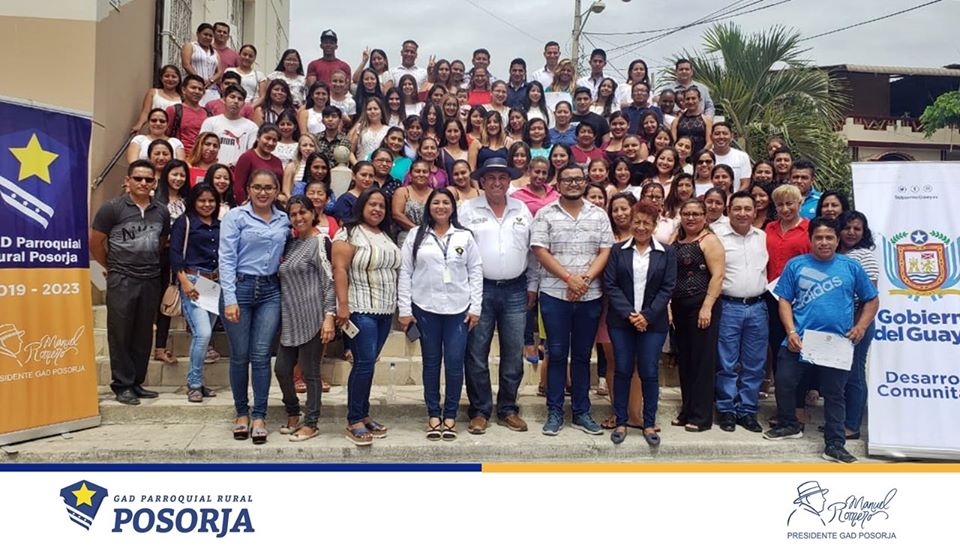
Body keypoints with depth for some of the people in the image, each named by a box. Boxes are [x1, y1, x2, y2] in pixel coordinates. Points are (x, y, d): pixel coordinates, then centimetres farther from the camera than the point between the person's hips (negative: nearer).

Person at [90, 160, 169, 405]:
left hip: (151, 281, 4)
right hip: (121, 281, -4)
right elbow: (94, 242, 0)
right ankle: (122, 385, 11)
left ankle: (137, 383, 20)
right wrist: (114, 266, 8)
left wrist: (149, 263, 14)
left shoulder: (161, 212, 8)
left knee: (143, 335, 10)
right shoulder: (112, 208, -5)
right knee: (120, 335, 2)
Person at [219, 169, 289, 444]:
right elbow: (226, 259, -7)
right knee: (240, 356, 5)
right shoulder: (235, 216, -2)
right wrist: (230, 299, -13)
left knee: (261, 355, 0)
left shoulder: (284, 220, 9)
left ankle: (259, 417, 8)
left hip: (270, 291, 3)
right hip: (240, 287, -2)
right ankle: (241, 413, 21)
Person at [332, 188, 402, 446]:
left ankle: (363, 415, 18)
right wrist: (343, 305, -20)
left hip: (385, 309, 7)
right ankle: (354, 422, -2)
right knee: (364, 362, -10)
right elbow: (339, 269, -13)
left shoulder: (386, 236, 17)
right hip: (361, 308, -7)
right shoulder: (349, 233, -6)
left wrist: (397, 304, 15)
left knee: (368, 363, 10)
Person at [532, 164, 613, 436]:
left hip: (590, 296, 2)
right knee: (557, 354, 3)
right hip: (555, 294, -2)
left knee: (582, 355, 10)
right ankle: (554, 412, 13)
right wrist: (569, 278, -14)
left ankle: (582, 413, 19)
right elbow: (540, 250, -6)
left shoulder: (599, 215, 8)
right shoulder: (545, 214, 1)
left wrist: (585, 279, -11)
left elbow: (605, 251, 3)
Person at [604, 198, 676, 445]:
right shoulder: (618, 250, 4)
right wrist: (629, 313, -12)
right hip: (621, 321, 1)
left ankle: (649, 424, 15)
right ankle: (621, 422, 15)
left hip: (653, 321, 0)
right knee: (622, 371, 4)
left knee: (649, 373, 3)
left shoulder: (667, 253, 4)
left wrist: (647, 315, -11)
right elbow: (610, 284, -2)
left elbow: (668, 288, -1)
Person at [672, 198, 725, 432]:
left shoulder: (709, 240, -5)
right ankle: (687, 411, 22)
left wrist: (707, 307, -19)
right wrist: (667, 305, 8)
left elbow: (718, 275, -13)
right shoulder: (676, 241, 15)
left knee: (702, 360, -1)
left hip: (701, 307, -7)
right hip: (679, 307, 7)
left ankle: (701, 416, 7)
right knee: (684, 360, 12)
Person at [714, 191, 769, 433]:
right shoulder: (717, 235, -3)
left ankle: (747, 411, 19)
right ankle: (726, 410, 13)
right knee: (727, 364, 2)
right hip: (728, 306, -4)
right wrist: (716, 293, -8)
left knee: (754, 365, 8)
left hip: (757, 306, 4)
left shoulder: (763, 237, 11)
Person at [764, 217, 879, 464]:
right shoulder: (796, 265, 4)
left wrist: (861, 326, -2)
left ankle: (835, 444, 15)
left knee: (834, 394, 7)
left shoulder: (851, 267, 6)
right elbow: (785, 300, 1)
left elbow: (872, 300, 13)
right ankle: (788, 425, 29)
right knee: (784, 382, 5)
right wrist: (791, 331, -11)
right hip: (799, 341, 0)